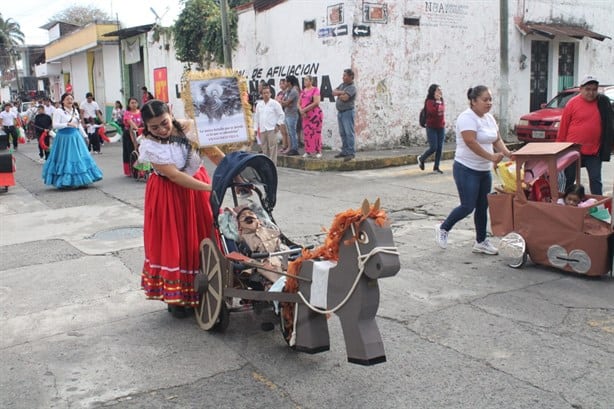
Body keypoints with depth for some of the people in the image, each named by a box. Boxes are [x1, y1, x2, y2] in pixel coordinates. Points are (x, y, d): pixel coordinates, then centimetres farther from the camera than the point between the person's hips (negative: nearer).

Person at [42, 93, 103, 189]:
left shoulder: (75, 111, 14)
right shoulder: (58, 111, -5)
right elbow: (55, 125, -13)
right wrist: (68, 124, -20)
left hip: (75, 137, 6)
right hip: (64, 137, -6)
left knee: (79, 157, 4)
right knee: (65, 159, -3)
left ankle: (80, 181, 11)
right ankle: (64, 182, 5)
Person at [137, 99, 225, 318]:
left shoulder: (189, 127, -13)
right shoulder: (149, 145, -20)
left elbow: (214, 153, -11)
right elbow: (175, 176, -25)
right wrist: (211, 187, -31)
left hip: (198, 187, 3)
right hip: (169, 195, -3)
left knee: (202, 238, 8)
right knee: (172, 243, 2)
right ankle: (176, 297, 17)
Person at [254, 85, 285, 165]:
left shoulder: (274, 103, 0)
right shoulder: (259, 104, 13)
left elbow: (281, 114, 1)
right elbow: (256, 117, 17)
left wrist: (278, 124, -6)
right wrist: (256, 128, 12)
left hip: (271, 129, -5)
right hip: (262, 130, 5)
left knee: (272, 147, -7)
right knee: (264, 148, 9)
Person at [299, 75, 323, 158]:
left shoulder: (315, 90, -5)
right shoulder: (303, 91, 16)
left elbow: (316, 102, -15)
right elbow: (299, 103, 17)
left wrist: (305, 109, -14)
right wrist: (301, 110, -4)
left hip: (315, 113, -6)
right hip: (305, 115, 6)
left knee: (316, 133, -6)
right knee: (306, 133, 5)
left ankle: (318, 151, -2)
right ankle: (308, 151, 11)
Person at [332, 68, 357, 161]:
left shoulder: (352, 87, -11)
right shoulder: (342, 84, 14)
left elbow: (345, 98, -22)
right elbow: (334, 92, 6)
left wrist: (338, 95, -2)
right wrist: (341, 92, -11)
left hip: (348, 112, -8)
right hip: (340, 112, 9)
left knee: (349, 133, -9)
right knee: (342, 133, 11)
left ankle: (351, 153, -10)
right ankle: (344, 151, 18)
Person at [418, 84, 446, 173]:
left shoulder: (441, 101, 9)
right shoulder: (429, 101, -10)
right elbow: (433, 111, -24)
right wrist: (437, 102, -20)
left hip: (441, 128, 6)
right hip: (432, 128, -6)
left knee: (440, 148, 1)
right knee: (433, 148, -8)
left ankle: (436, 167, 10)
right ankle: (421, 158, 19)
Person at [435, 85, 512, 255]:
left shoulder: (489, 118, 11)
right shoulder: (467, 117, -16)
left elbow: (497, 139, 13)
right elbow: (471, 142, -25)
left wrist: (506, 153, -5)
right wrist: (491, 156, -27)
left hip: (484, 170, 9)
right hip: (467, 170, -8)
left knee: (483, 207, 11)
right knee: (468, 206, -7)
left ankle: (481, 242, 20)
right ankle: (443, 228, 15)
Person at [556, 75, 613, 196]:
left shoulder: (603, 102, 2)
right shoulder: (572, 103, -5)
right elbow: (563, 127, -2)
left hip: (594, 152, 1)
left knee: (595, 180, 5)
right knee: (568, 180, 10)